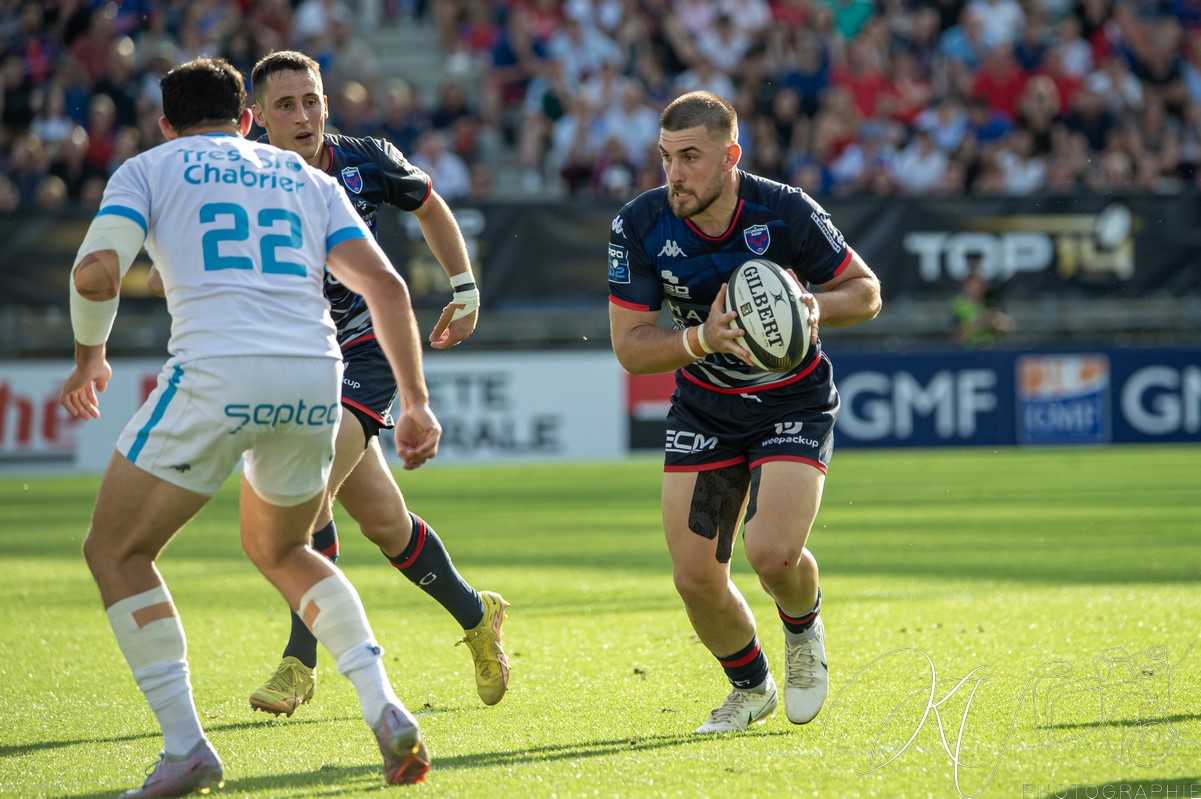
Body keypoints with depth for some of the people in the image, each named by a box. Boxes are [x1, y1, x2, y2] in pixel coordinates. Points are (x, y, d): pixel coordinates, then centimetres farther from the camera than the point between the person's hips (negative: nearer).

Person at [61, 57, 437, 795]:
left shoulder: (149, 168, 15)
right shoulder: (308, 179, 26)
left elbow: (96, 272, -2)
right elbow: (385, 284, 14)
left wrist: (89, 358, 16)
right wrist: (417, 401, 15)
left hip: (216, 374, -5)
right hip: (315, 377, 5)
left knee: (116, 551, 11)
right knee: (279, 550, 29)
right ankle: (385, 708, 10)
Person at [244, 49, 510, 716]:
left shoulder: (367, 163, -7)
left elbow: (429, 206, 14)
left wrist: (466, 293, 16)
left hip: (363, 353, -2)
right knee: (383, 521, 9)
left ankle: (300, 662, -14)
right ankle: (476, 617, 34)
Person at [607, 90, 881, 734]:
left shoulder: (786, 212, -21)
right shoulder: (639, 227, -17)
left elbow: (865, 290, -6)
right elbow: (630, 347, -13)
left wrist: (817, 307, -28)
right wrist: (704, 338, -31)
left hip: (794, 404, -3)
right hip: (703, 409, 3)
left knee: (771, 553, -23)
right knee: (695, 576, -3)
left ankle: (804, 628, 15)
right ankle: (751, 687, 27)